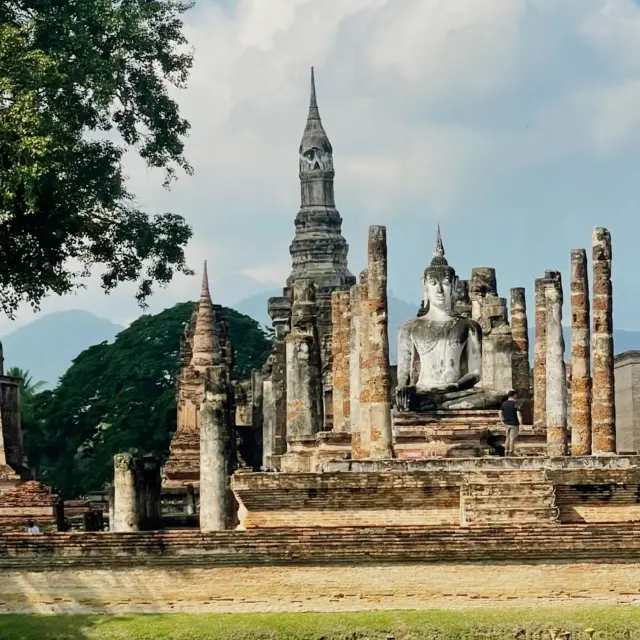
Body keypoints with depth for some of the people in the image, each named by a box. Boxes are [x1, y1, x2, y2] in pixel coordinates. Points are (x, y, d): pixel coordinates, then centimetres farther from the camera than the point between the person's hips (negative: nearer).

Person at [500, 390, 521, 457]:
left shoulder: (504, 403, 4)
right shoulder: (515, 404, -13)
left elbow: (500, 413, 6)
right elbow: (518, 414, -20)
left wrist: (503, 421, 13)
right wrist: (520, 424, -21)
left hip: (506, 424, 5)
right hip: (514, 424, -5)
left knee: (507, 438, 14)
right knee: (512, 438, 1)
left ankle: (506, 452, 14)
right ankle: (511, 452, 2)